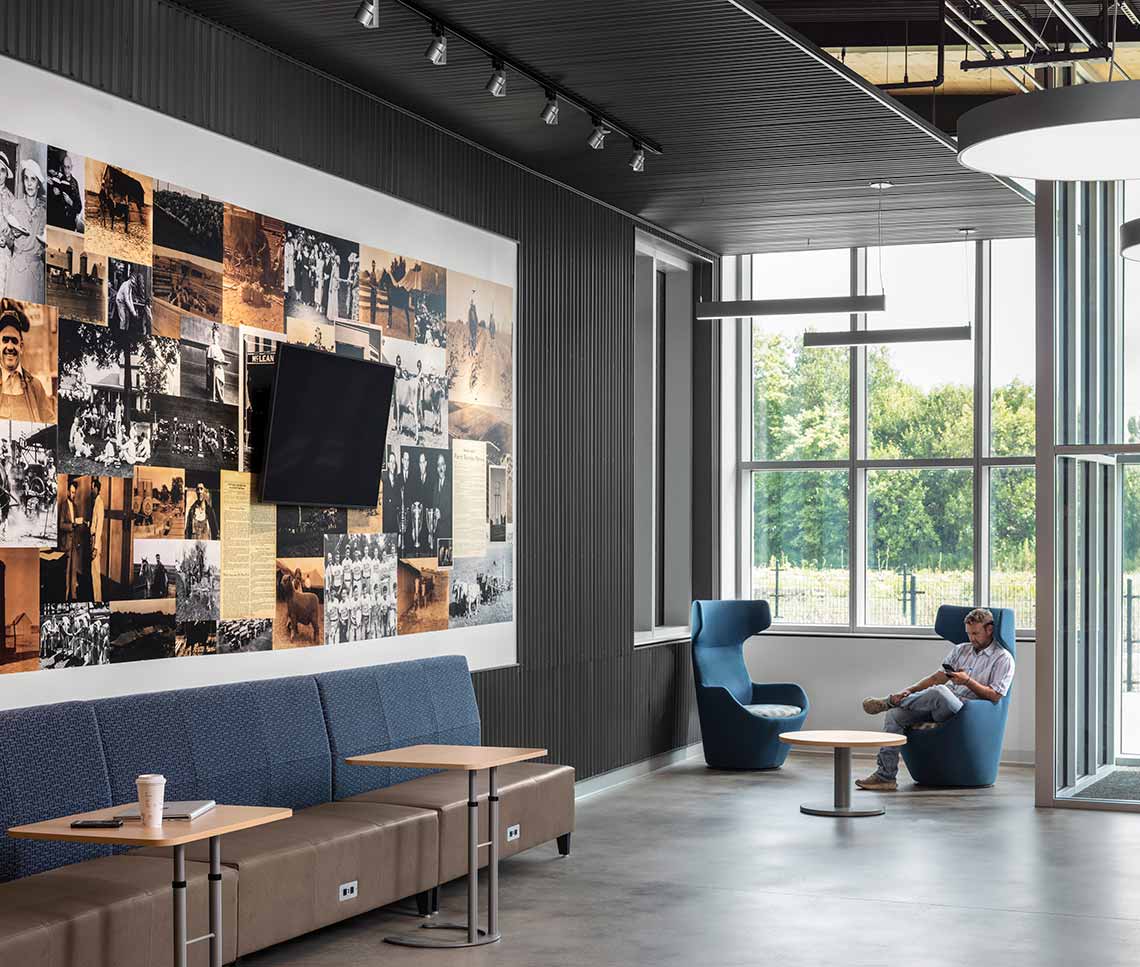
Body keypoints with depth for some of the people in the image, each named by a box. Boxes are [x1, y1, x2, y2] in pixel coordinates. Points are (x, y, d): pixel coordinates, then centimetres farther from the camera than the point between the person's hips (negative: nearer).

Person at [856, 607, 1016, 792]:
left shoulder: (1003, 658, 4)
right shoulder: (961, 649, 23)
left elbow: (995, 696, -4)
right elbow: (938, 676, 16)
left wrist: (968, 681, -14)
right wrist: (909, 691, 3)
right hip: (942, 707, 7)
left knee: (939, 691, -42)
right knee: (894, 715, -16)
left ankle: (890, 701, -20)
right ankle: (885, 776, -20)